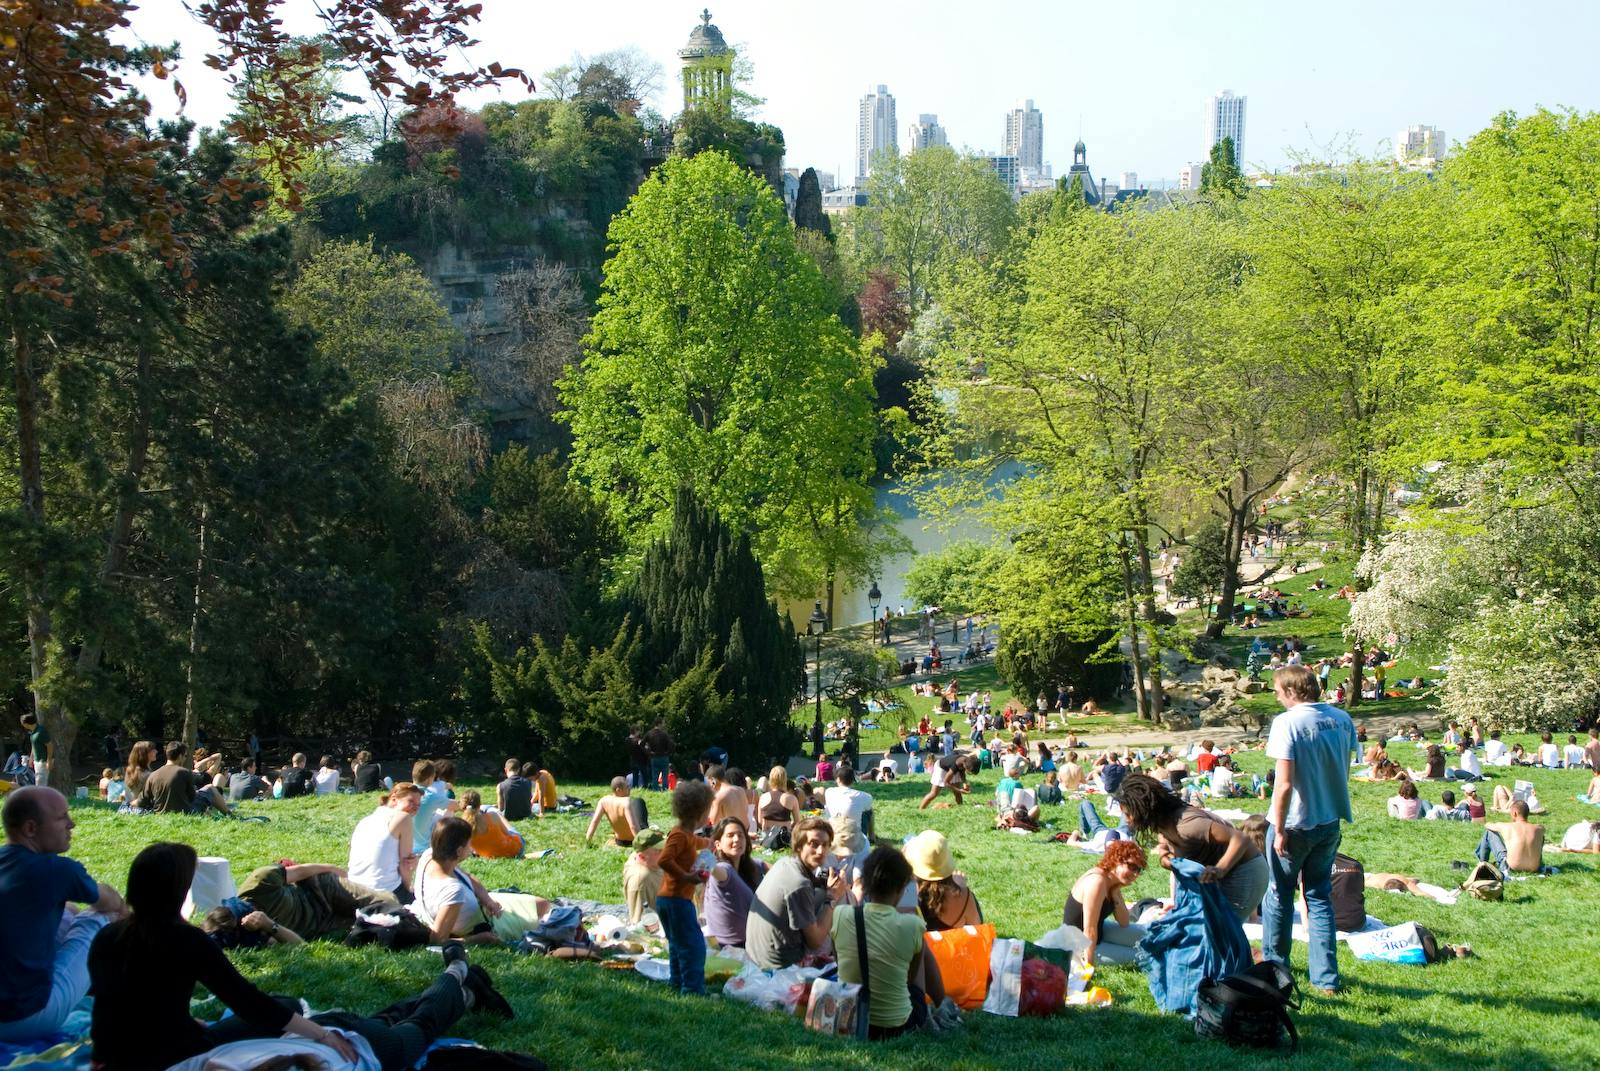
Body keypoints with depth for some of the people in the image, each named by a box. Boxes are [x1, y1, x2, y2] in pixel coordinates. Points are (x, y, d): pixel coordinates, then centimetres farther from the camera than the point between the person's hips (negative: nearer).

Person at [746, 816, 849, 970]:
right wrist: (832, 898, -9)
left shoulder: (784, 863, -2)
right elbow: (816, 942, -16)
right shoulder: (799, 885, -26)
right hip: (777, 966, -8)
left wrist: (829, 892, -4)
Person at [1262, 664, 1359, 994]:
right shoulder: (1342, 719, 0)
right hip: (1330, 822, 6)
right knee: (1320, 896, 15)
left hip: (1295, 823, -6)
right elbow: (1344, 771, 10)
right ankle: (1326, 977, 14)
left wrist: (1279, 830, -15)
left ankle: (1275, 965, 26)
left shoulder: (1287, 723, -20)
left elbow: (1284, 783, -22)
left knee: (1279, 895, 13)